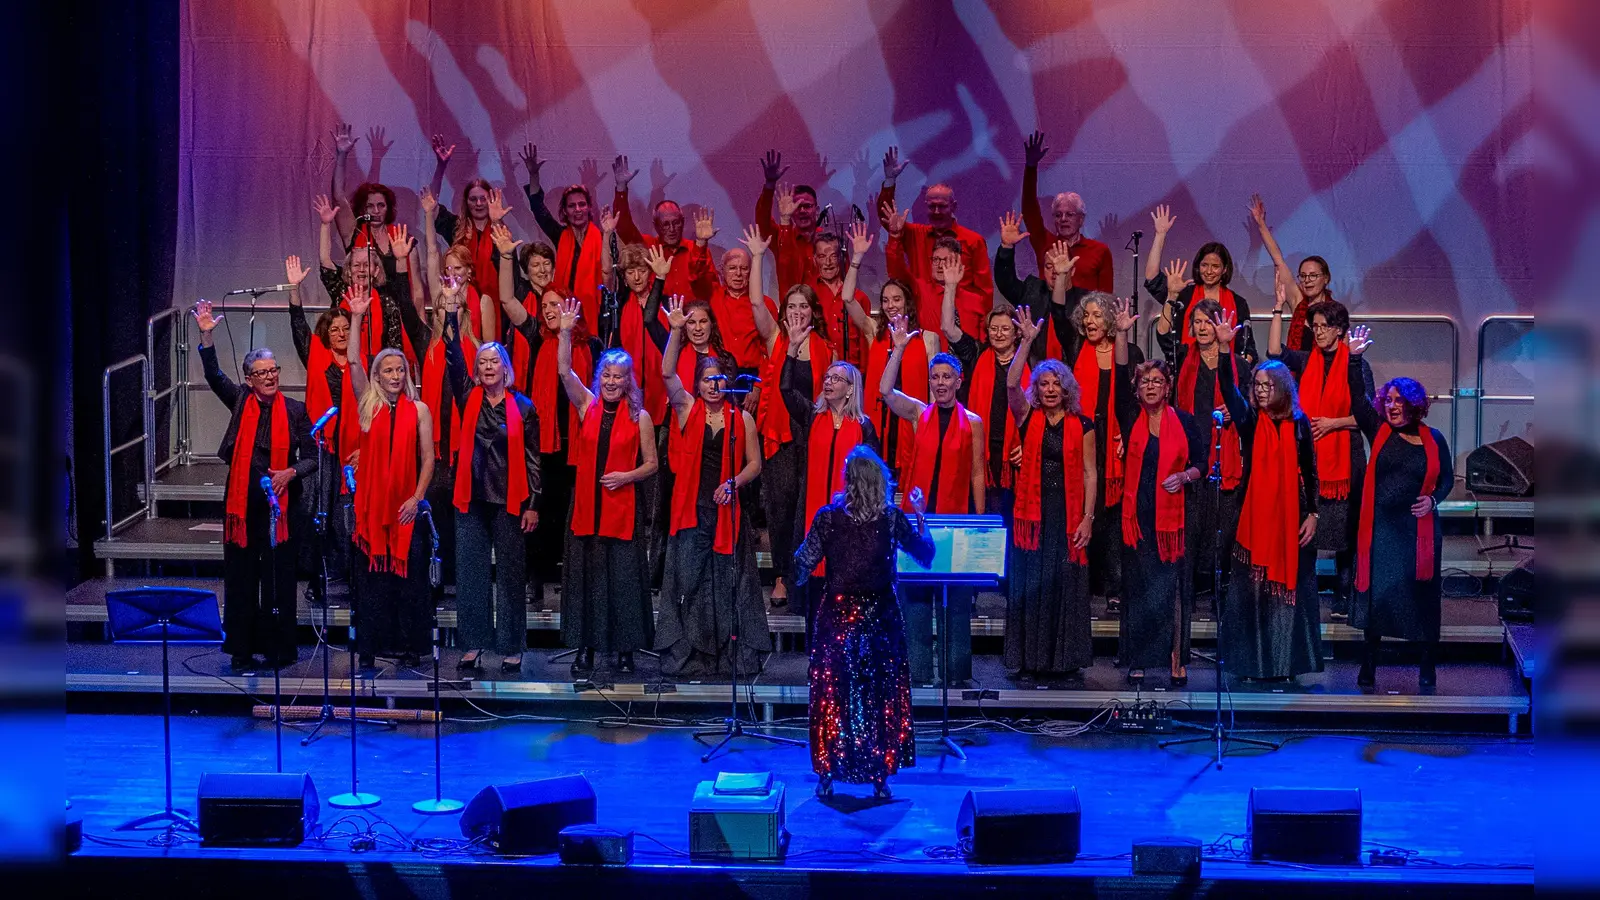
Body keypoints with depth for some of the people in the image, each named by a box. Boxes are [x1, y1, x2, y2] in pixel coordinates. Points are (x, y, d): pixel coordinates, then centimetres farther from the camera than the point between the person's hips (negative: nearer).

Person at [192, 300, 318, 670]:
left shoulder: (294, 409, 2)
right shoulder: (240, 402, 6)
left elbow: (311, 456, 3)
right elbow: (214, 376, -10)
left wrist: (290, 472, -16)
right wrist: (206, 335, -21)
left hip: (281, 501, -1)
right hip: (242, 502, 1)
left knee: (279, 577, 2)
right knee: (241, 576, 5)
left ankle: (279, 649, 11)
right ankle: (242, 650, 14)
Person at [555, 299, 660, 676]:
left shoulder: (639, 417, 1)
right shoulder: (587, 405, 6)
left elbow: (651, 464, 4)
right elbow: (564, 371, -5)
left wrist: (626, 476, -13)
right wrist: (566, 331, -15)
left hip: (623, 504, -2)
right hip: (587, 503, 2)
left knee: (623, 577, -1)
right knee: (584, 575, 4)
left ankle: (625, 649, 8)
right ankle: (585, 648, 12)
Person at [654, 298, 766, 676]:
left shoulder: (742, 419, 6)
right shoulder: (687, 409, 4)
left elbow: (755, 464, 9)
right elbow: (667, 374, -10)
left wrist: (733, 482, -9)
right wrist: (676, 332, -20)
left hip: (727, 510, 1)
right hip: (692, 509, 0)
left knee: (728, 581, 3)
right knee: (687, 579, -1)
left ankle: (731, 655, 10)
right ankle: (685, 655, 5)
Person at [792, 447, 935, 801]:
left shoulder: (828, 517, -10)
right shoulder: (893, 518, -7)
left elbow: (802, 568, -8)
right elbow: (926, 554, 7)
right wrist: (920, 515, 18)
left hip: (837, 614, -1)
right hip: (881, 616, 1)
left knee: (832, 694, 8)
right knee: (881, 695, 10)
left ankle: (827, 778, 10)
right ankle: (880, 779, 12)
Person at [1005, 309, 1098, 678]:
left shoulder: (1081, 424, 5)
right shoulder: (1028, 417, 5)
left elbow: (1089, 473, 3)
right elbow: (1011, 384, -12)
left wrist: (1088, 517, -5)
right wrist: (1028, 341, -19)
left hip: (1068, 513, 0)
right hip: (1033, 510, 0)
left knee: (1067, 584, 1)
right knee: (1029, 584, 0)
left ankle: (1066, 658, 8)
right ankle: (1030, 658, 6)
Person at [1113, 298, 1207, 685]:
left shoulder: (1184, 421, 4)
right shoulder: (1130, 417, 5)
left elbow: (1201, 463, 8)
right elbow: (1119, 379, -7)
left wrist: (1186, 476, -13)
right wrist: (1122, 334, -16)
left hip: (1172, 515, -1)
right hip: (1136, 515, 1)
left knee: (1172, 588, -1)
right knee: (1138, 588, 3)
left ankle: (1177, 660, 6)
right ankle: (1137, 660, 8)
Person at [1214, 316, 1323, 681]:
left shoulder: (1299, 423, 3)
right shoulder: (1249, 420, 2)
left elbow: (1310, 471, 5)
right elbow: (1227, 389, -14)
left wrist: (1313, 514, -1)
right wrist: (1225, 347, -27)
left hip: (1292, 515, 0)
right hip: (1255, 514, 0)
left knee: (1289, 585, 3)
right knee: (1251, 586, 1)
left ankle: (1286, 660, 11)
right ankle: (1252, 660, 7)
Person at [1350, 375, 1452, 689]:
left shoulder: (1433, 439, 2)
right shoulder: (1379, 430, 2)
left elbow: (1447, 478, 10)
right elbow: (1357, 398, -7)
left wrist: (1433, 499, -9)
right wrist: (1353, 358, -16)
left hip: (1418, 529, -1)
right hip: (1380, 528, 1)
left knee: (1421, 594, 3)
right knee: (1374, 593, 4)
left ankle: (1428, 666, 15)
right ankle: (1368, 665, 15)